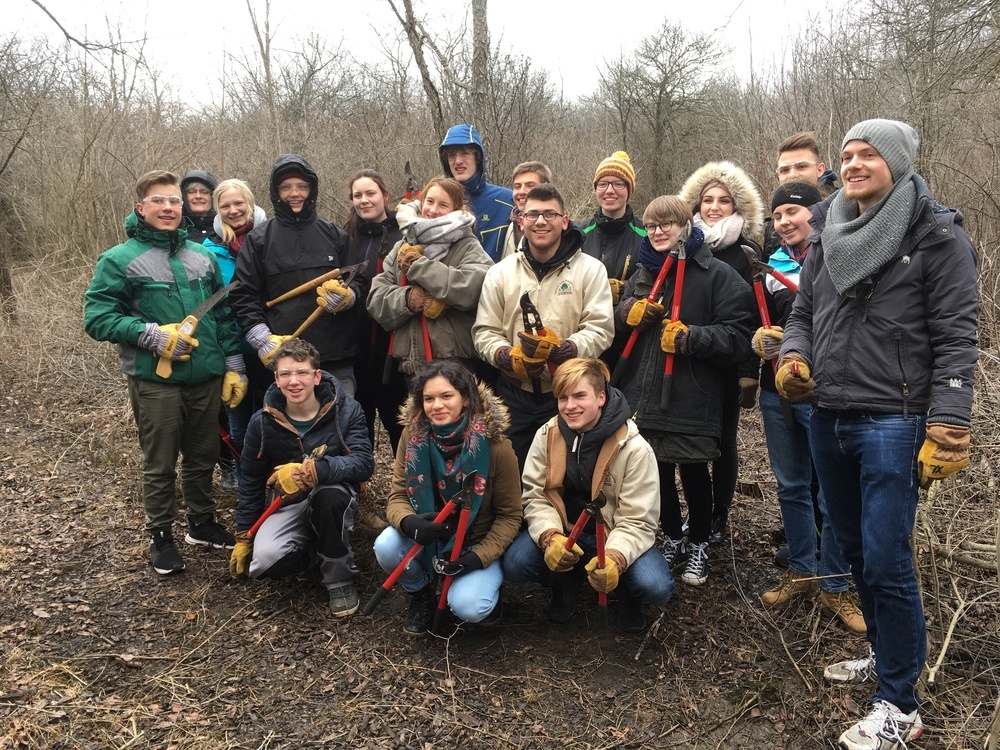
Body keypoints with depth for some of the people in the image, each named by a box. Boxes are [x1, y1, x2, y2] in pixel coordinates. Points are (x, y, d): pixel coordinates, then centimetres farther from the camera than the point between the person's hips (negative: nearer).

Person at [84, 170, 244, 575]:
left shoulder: (202, 255, 10)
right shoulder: (119, 260, -5)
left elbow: (224, 315, 13)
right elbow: (96, 317, -8)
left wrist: (234, 364, 8)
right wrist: (152, 335, -19)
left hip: (207, 378, 4)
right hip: (155, 381, -4)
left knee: (203, 457, 17)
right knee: (160, 464, 8)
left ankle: (202, 522, 35)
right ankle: (161, 536, 25)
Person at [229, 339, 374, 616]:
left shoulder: (346, 410, -13)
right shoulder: (263, 423, -5)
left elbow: (364, 462, -27)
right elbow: (251, 483, 7)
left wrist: (312, 471, -41)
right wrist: (243, 537, 10)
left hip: (335, 497, -2)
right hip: (289, 504, 2)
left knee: (329, 495, -39)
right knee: (265, 561, -28)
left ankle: (340, 579, -15)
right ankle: (316, 550, 7)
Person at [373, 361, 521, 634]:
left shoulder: (496, 447, -20)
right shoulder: (413, 436, -12)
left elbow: (509, 516, -11)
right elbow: (397, 496, -8)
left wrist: (479, 557, -23)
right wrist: (408, 523, -32)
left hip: (477, 545, -3)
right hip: (427, 539, 3)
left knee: (467, 607, -29)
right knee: (386, 547, -27)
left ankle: (484, 593, 10)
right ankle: (421, 593, 6)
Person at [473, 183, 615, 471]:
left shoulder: (590, 269, -1)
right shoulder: (500, 272, 7)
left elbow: (600, 329, -9)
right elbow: (484, 331, 5)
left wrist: (560, 350, -26)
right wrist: (507, 357, -16)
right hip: (514, 395, 2)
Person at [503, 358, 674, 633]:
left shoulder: (634, 449, -19)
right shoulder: (547, 435, -10)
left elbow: (637, 521, -19)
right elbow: (536, 497, -9)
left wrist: (615, 559, -38)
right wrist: (550, 538, -30)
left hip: (615, 537, -2)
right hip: (563, 530, 3)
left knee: (655, 587, -28)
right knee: (515, 564, -24)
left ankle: (627, 594, 11)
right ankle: (567, 581, 10)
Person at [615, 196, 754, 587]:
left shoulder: (716, 274, -6)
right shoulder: (642, 272, 15)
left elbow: (737, 337, -11)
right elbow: (619, 317, 22)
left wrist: (689, 337, -21)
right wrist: (629, 311, 0)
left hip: (694, 398, -5)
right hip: (645, 394, 5)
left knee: (694, 472, 8)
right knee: (657, 470, 13)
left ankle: (699, 546, 28)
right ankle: (672, 540, 33)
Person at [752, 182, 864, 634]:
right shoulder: (771, 266, 10)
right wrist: (759, 341, -6)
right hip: (777, 393, 5)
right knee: (791, 487, 15)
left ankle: (835, 585, 17)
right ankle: (801, 571, 31)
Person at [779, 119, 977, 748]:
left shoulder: (936, 237, -6)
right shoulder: (829, 237, 12)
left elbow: (955, 338, -9)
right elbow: (803, 312, 18)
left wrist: (946, 430, -16)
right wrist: (793, 356, -4)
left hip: (892, 423, -6)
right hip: (828, 420, 6)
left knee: (887, 563, -5)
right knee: (855, 550, 16)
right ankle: (888, 654, 37)